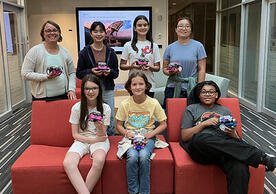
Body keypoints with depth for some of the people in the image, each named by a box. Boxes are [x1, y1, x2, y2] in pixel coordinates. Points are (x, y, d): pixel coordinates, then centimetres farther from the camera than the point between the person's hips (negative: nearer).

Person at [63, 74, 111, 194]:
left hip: (99, 140, -1)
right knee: (68, 163, -30)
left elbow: (102, 136, -2)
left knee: (99, 161, -35)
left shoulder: (105, 108, -3)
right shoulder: (77, 108, -2)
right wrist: (93, 140, -12)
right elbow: (75, 134, 2)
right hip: (82, 140, 1)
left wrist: (100, 127, -25)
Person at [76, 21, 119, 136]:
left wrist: (110, 72, -11)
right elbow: (79, 74, 2)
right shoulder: (84, 52, 2)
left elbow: (116, 73, 11)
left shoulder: (111, 52, 8)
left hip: (108, 90, 2)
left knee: (110, 119, 5)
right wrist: (91, 71, -15)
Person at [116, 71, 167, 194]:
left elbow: (163, 124, 1)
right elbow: (119, 125, 6)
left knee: (144, 156, -30)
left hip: (148, 136, 0)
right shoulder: (125, 104, -3)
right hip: (130, 136, 1)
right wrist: (128, 134, -13)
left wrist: (150, 134, -13)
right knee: (132, 156, -29)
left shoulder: (153, 103, -5)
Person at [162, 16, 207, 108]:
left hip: (191, 88, -2)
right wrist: (169, 72, -10)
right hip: (172, 88, 2)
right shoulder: (170, 48, 9)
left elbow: (201, 70, 0)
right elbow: (164, 69, 13)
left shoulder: (198, 46, 2)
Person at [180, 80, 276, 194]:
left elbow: (237, 139, 23)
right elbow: (184, 137, 10)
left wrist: (232, 134, -1)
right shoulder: (191, 109, 22)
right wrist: (204, 124, -1)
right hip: (201, 148, -1)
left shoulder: (225, 111, 29)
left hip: (225, 147, 2)